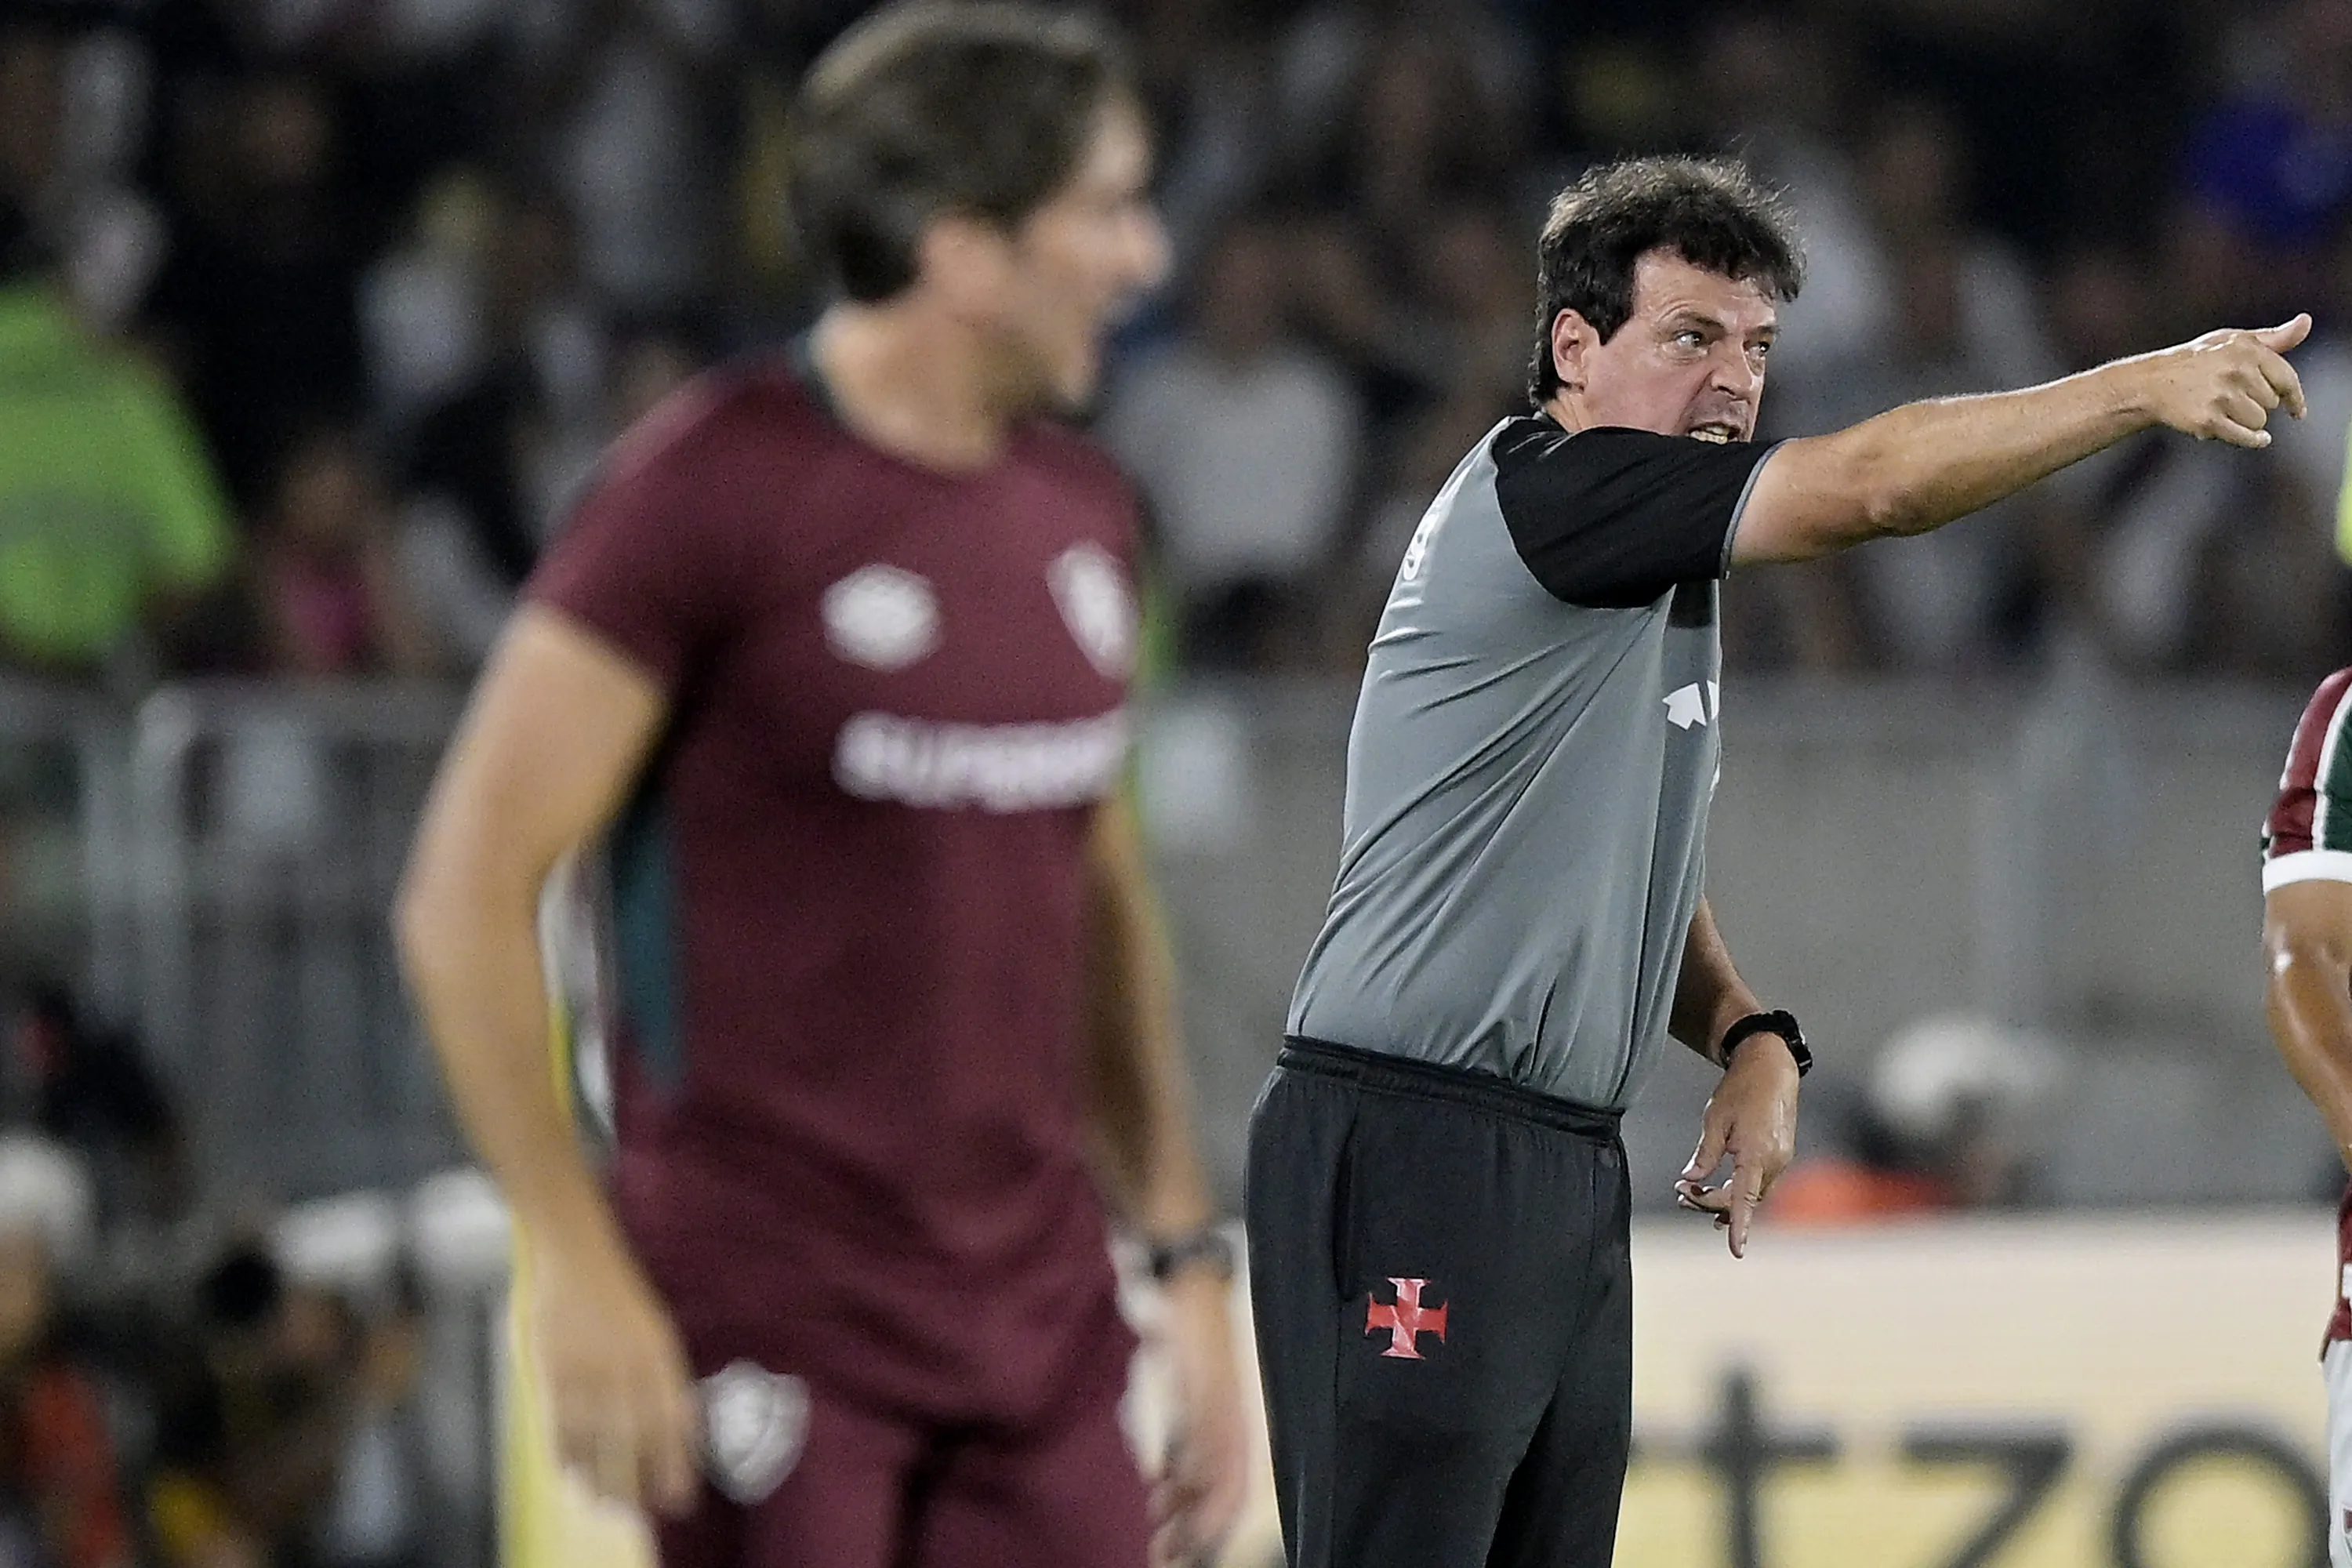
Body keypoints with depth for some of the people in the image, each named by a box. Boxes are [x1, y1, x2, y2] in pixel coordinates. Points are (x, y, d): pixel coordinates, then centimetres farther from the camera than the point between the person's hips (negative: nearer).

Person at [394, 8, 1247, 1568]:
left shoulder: (1083, 512, 11)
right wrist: (580, 1270, -16)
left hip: (1042, 1314, 7)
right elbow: (465, 893, -12)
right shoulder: (716, 489, -11)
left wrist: (1187, 1253, 15)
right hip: (771, 1315, -7)